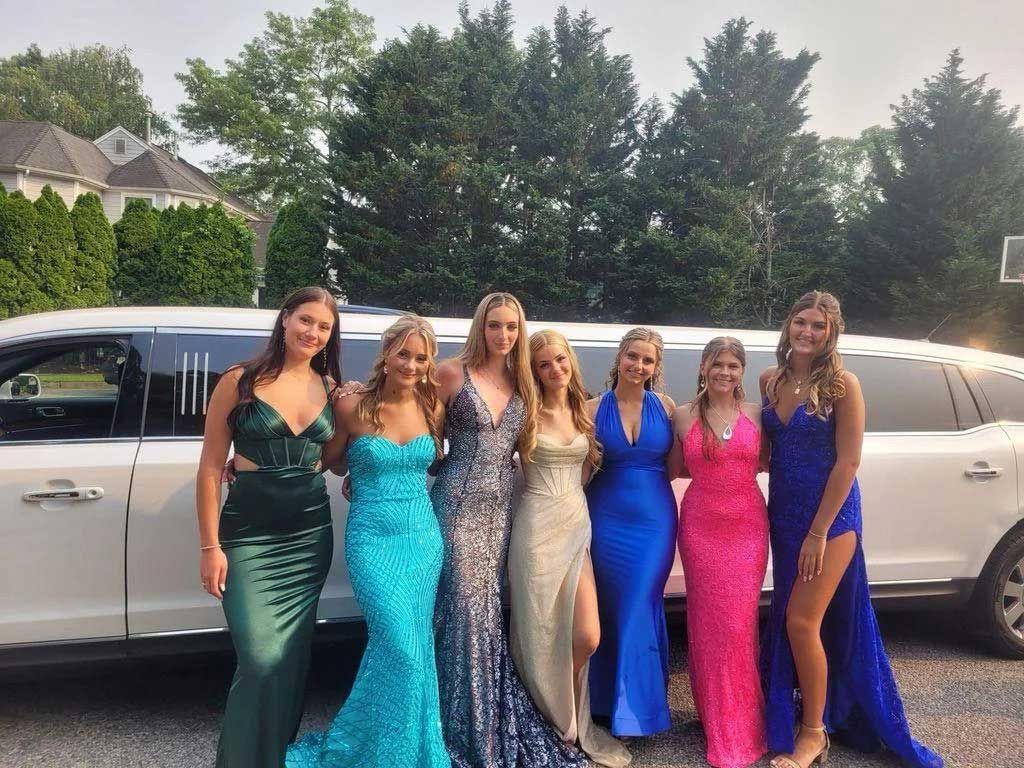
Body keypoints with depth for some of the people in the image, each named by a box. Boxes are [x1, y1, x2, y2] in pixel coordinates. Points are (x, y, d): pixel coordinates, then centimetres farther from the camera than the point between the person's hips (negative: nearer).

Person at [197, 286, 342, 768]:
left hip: (310, 534, 4)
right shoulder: (240, 381, -5)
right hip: (249, 535, -4)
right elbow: (210, 467, -4)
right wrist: (210, 547, -6)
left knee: (293, 658, 12)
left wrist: (351, 412, 2)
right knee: (261, 661, -8)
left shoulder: (329, 387, 7)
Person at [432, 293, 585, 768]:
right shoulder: (452, 374, -3)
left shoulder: (521, 385, 11)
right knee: (464, 609, -3)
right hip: (459, 505, -4)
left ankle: (498, 729, 23)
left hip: (502, 509, 4)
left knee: (492, 611, 8)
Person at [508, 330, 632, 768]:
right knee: (541, 634, 3)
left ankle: (569, 719, 27)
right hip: (538, 526, -4)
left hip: (578, 525, 4)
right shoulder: (530, 413, -3)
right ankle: (556, 723, 27)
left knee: (587, 637, -1)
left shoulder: (585, 413, 11)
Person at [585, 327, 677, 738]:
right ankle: (614, 703, 28)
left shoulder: (665, 406, 1)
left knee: (639, 611, 2)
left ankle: (636, 709, 19)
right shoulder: (594, 410, -2)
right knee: (613, 610, 10)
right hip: (608, 519, 0)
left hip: (655, 519, 0)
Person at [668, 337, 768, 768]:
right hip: (700, 525, 0)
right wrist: (718, 468, 1)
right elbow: (675, 470, 9)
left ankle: (740, 727, 16)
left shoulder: (756, 414, 4)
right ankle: (717, 723, 21)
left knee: (739, 622, 0)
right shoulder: (683, 416, 3)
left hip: (748, 526, 0)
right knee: (707, 620, 5)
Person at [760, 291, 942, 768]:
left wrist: (818, 533, -16)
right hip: (783, 515, 6)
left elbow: (848, 461, -15)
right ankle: (789, 719, 32)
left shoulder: (841, 385, -13)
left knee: (802, 622, -5)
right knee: (787, 621, 14)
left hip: (831, 518, -5)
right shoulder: (770, 381, 3)